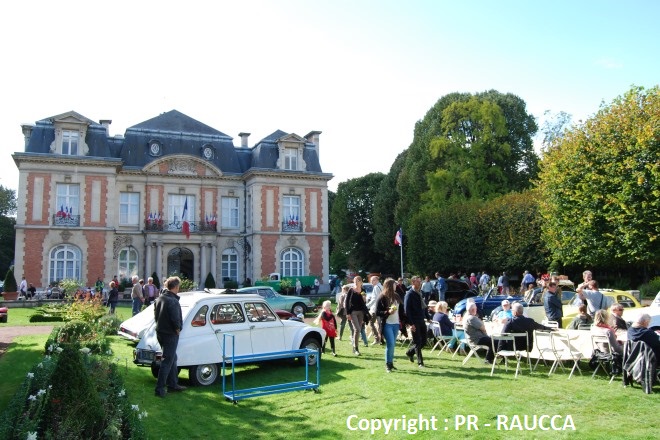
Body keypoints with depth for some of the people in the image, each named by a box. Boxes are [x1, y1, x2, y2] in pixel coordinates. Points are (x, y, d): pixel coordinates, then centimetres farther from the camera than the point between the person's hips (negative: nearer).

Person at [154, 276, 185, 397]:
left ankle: (173, 384, 27)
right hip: (170, 334, -9)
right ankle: (160, 388, 0)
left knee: (172, 359, 20)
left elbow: (156, 315, 16)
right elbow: (175, 319, -25)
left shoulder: (160, 298, 8)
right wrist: (178, 329, -9)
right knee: (167, 361, -2)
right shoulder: (173, 301, -21)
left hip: (160, 332, 10)